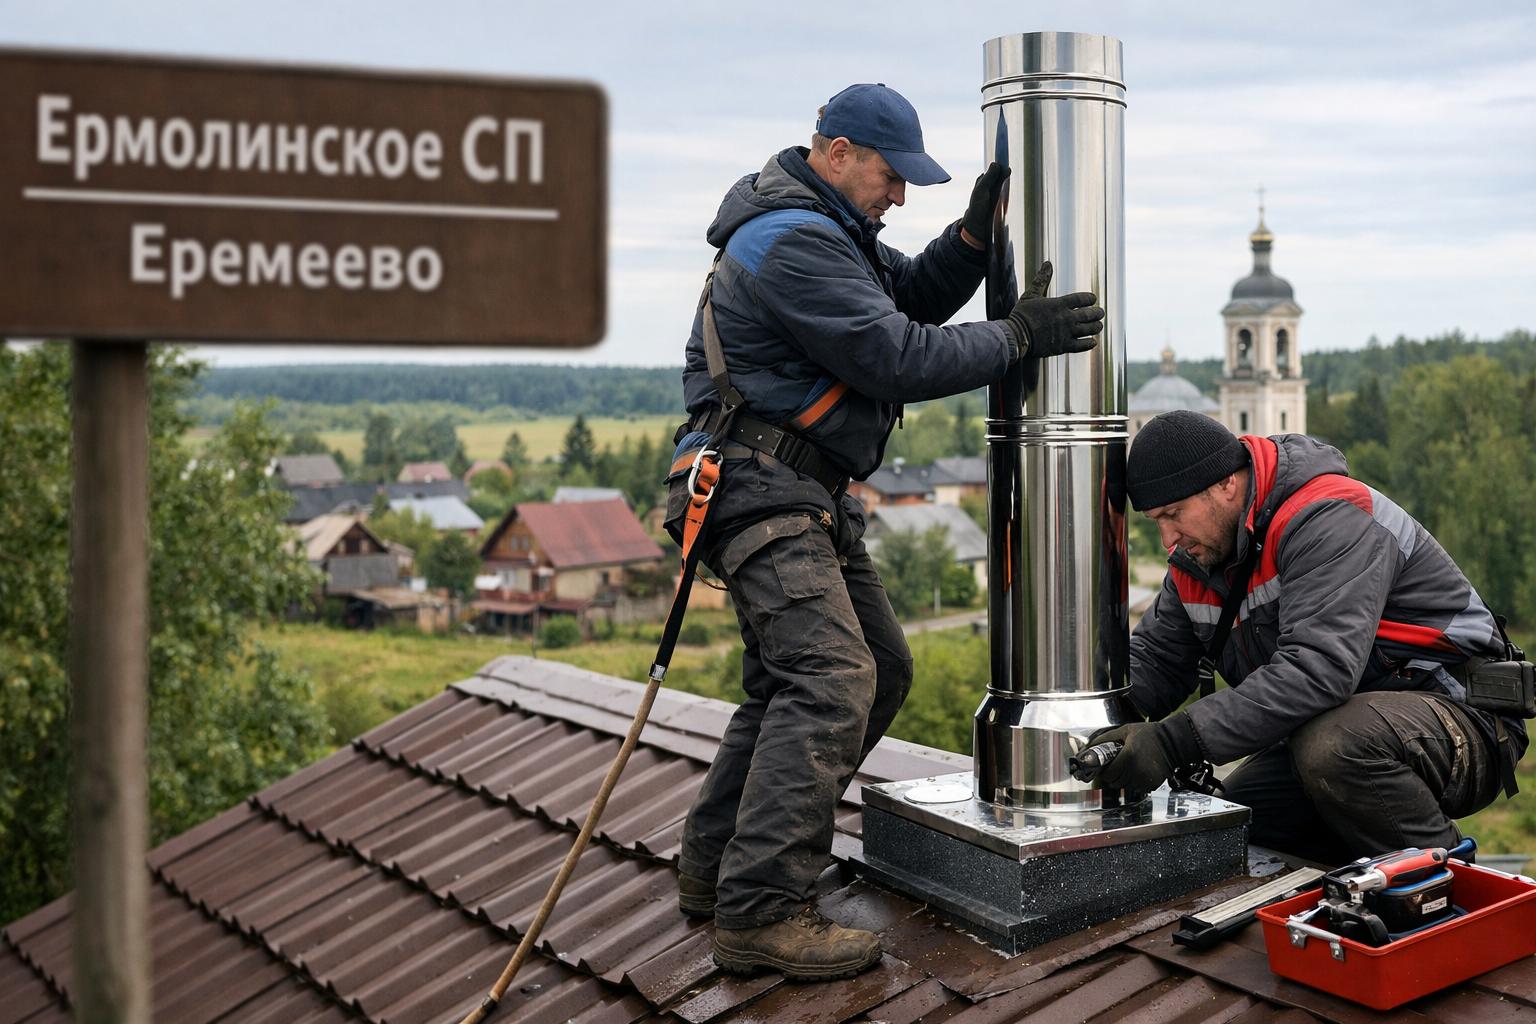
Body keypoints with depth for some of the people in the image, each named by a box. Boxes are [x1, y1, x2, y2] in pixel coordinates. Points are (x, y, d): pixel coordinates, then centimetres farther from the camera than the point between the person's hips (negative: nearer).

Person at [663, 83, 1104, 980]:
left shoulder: (829, 226, 18)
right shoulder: (794, 242, -17)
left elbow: (915, 295, 19)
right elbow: (901, 360, -19)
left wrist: (976, 233, 2)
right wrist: (1020, 337, -9)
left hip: (807, 493, 11)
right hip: (760, 487, -11)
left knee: (879, 668, 13)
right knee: (830, 678, -22)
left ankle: (717, 866, 17)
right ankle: (760, 913, -22)